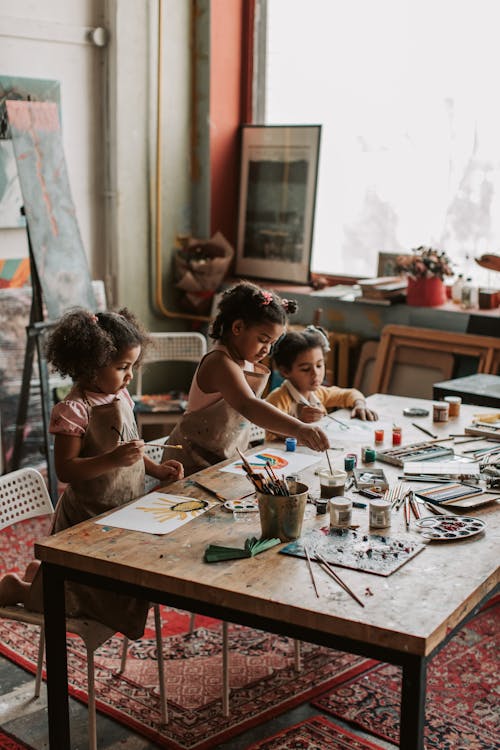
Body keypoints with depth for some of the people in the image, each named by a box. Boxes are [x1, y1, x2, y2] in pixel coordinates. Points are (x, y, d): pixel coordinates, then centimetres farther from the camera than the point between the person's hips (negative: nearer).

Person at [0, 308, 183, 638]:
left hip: (125, 513, 8)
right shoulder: (74, 410, -23)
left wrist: (156, 468, 2)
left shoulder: (120, 396, 3)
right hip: (89, 520, -8)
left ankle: (42, 573, 38)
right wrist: (113, 460, -36)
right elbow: (65, 470, -25)